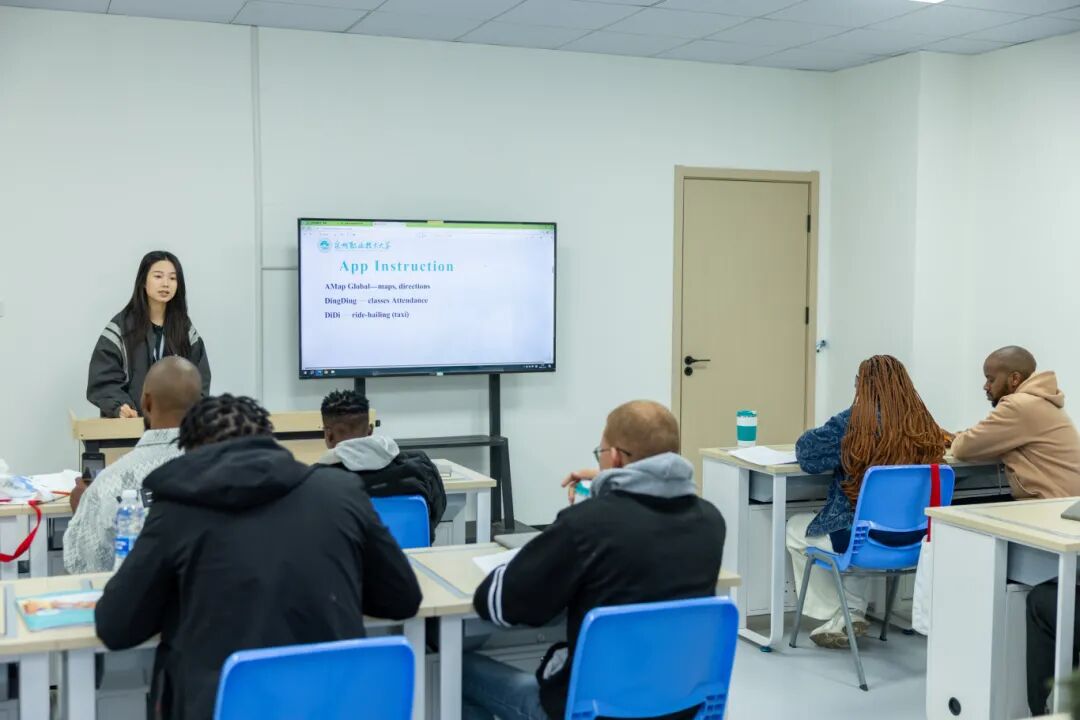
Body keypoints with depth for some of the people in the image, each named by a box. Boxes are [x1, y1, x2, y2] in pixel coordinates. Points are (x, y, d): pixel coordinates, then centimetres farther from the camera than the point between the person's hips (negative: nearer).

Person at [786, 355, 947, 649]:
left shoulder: (853, 422, -16)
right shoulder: (923, 424, -3)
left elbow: (807, 453, -13)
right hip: (912, 541, 6)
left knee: (795, 528, 25)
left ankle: (836, 618, 25)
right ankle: (854, 613, 33)